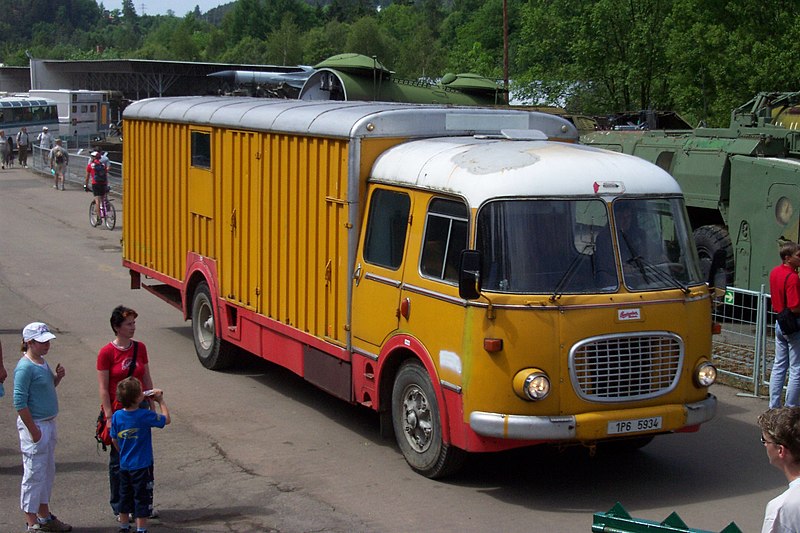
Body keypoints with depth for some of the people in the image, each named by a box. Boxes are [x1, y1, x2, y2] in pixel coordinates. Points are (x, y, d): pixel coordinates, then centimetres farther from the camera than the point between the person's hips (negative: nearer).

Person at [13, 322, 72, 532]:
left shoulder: (42, 362, 8)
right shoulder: (25, 368, -19)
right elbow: (20, 403, -21)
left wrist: (58, 377, 2)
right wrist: (33, 430, -20)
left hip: (49, 424, 9)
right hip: (35, 426, -9)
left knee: (48, 472, 18)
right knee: (34, 475, 0)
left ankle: (44, 516, 31)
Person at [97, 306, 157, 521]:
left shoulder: (140, 348, 3)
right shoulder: (106, 353, -11)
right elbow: (103, 388, -10)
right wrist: (109, 417, -12)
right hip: (118, 413, -4)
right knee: (119, 461, 7)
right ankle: (119, 507, 18)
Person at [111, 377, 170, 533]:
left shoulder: (117, 416, -6)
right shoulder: (145, 415, -20)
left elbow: (114, 440, 5)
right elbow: (166, 419, -5)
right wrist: (161, 401, 5)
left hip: (124, 466, 5)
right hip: (142, 466, -5)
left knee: (125, 497, 19)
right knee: (142, 498, 6)